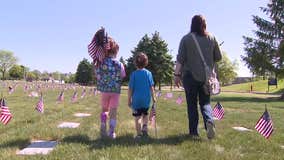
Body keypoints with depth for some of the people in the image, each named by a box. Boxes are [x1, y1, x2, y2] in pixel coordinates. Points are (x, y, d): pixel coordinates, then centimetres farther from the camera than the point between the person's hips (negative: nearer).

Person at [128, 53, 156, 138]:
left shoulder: (133, 74, -6)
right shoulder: (148, 73, -3)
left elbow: (130, 88, -4)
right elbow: (151, 87, -2)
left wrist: (129, 99, 5)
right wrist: (153, 97, 7)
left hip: (136, 99, -2)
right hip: (146, 99, 2)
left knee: (137, 118, 7)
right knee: (145, 114, 24)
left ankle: (139, 134, 9)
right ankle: (145, 127, 6)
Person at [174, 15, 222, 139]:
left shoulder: (186, 39, -2)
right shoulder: (211, 38, 4)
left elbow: (180, 59, -7)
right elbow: (218, 57, 9)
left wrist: (177, 74, -4)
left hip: (190, 76, -2)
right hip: (206, 76, 2)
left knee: (192, 104, 8)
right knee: (205, 102, 13)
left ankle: (194, 131, 10)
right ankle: (209, 121, -15)